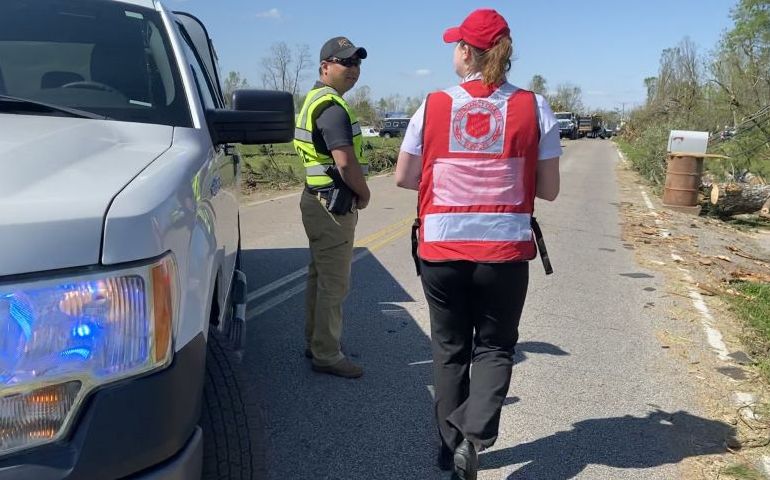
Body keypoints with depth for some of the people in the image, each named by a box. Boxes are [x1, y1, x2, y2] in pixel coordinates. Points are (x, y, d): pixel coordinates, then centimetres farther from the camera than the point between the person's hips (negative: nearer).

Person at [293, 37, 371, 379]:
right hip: (334, 204, -11)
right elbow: (346, 161, -26)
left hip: (318, 200, 11)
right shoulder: (331, 107, -17)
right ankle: (327, 356, 7)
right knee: (334, 283, -3)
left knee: (319, 275, 18)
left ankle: (315, 343, 30)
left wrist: (354, 193, 12)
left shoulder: (315, 100, 16)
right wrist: (364, 194, -9)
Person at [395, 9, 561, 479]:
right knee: (494, 347, 16)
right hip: (505, 249, -1)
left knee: (450, 349, 18)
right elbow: (549, 190, -1)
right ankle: (474, 436, -3)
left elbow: (404, 177, 5)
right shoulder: (534, 108, -3)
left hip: (441, 248, 1)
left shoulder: (433, 106, -2)